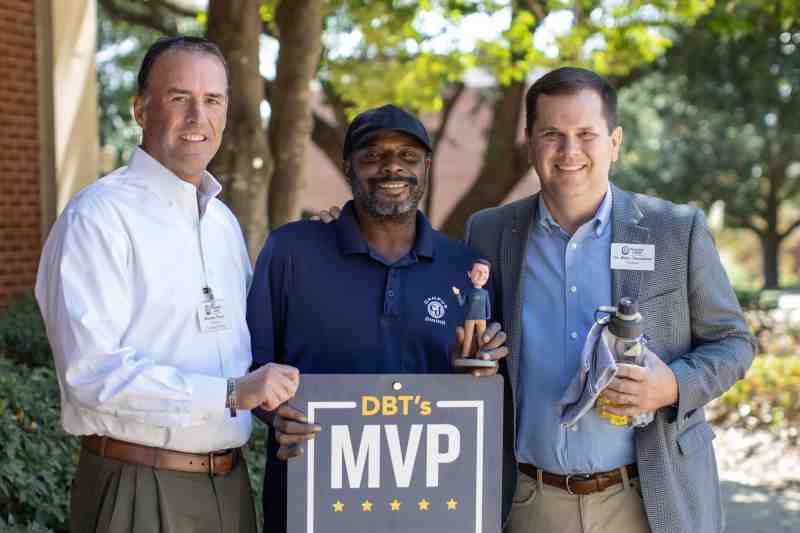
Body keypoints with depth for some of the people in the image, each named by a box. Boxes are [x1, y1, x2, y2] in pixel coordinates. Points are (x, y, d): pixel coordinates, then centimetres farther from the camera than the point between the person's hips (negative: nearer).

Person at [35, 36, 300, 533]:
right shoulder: (98, 217, -13)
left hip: (230, 485, 7)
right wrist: (231, 393, -24)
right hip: (138, 488, -7)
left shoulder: (225, 221, 13)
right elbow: (92, 370, -21)